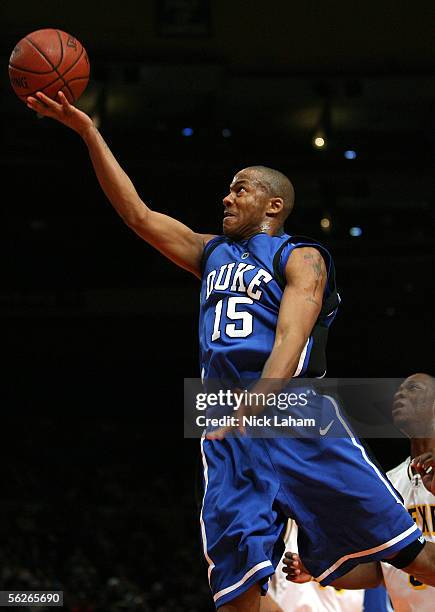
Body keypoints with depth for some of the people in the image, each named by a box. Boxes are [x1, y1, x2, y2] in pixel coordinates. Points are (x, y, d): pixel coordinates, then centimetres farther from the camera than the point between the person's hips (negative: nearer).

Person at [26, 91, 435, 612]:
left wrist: (253, 406, -28)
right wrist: (87, 131, 11)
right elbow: (138, 215, 18)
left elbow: (290, 339, -11)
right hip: (229, 430, 5)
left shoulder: (300, 257, 5)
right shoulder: (212, 253, 24)